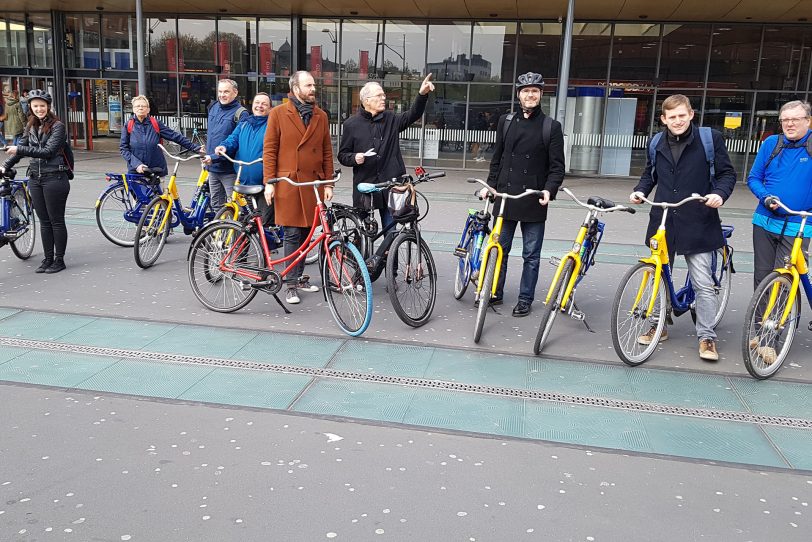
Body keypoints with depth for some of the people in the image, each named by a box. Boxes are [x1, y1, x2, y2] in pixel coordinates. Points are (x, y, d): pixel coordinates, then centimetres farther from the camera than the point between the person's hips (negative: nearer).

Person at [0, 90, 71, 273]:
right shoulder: (31, 127, 13)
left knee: (56, 221, 1)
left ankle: (59, 260, 9)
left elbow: (48, 151, -16)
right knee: (44, 221, 10)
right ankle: (48, 258, 17)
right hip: (35, 178, 6)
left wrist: (19, 150, -18)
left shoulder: (57, 126, -7)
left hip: (54, 178, -6)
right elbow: (20, 147, 17)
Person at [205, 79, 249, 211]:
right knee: (216, 205, 15)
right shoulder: (214, 108, 11)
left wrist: (214, 157, -22)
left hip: (229, 169, -7)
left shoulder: (241, 113, -12)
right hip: (213, 167, 8)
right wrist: (206, 148, 18)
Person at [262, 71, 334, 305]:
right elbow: (269, 150, -1)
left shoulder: (321, 116, 10)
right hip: (288, 182, -3)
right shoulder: (278, 114, 0)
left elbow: (327, 152, 11)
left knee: (306, 232, 8)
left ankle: (299, 277, 22)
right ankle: (291, 284, 6)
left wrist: (328, 183, 7)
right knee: (292, 234, -2)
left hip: (313, 183, 4)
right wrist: (269, 182, -7)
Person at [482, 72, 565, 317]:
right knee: (499, 249, 10)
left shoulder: (552, 127, 0)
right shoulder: (505, 121, 9)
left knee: (531, 255, 6)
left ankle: (525, 299, 17)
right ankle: (495, 293, 24)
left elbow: (557, 167, -2)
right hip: (505, 196, 3)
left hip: (534, 201, -3)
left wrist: (549, 190, -17)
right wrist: (491, 184, 4)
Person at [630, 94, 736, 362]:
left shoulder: (710, 138, -4)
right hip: (663, 222, 4)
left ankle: (706, 337, 9)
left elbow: (727, 173, 0)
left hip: (697, 224, -4)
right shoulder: (657, 144, 8)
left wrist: (720, 194, -19)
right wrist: (640, 190, 2)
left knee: (703, 284, -2)